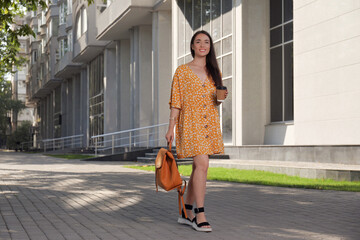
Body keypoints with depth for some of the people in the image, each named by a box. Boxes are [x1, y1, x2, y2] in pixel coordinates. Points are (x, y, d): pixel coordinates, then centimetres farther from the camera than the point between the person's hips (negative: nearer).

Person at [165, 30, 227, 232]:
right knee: (202, 165, -17)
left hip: (210, 123, 5)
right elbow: (176, 101, -1)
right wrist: (171, 128, -7)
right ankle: (200, 215, -14)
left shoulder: (214, 72, 15)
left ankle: (187, 212, 17)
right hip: (191, 122, -5)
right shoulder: (182, 71, 1)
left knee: (199, 166, 7)